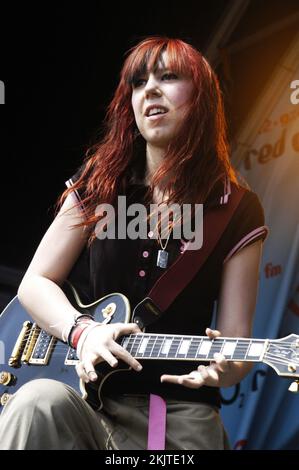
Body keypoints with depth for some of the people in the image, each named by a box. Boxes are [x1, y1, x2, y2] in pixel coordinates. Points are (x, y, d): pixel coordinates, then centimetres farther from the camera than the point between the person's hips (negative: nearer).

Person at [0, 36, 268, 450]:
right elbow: (35, 283, 6)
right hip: (88, 391, 2)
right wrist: (83, 331, -15)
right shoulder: (98, 183, 5)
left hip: (180, 413, -2)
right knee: (42, 401, -33)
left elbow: (237, 341, -1)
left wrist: (225, 366, -25)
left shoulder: (239, 211, 1)